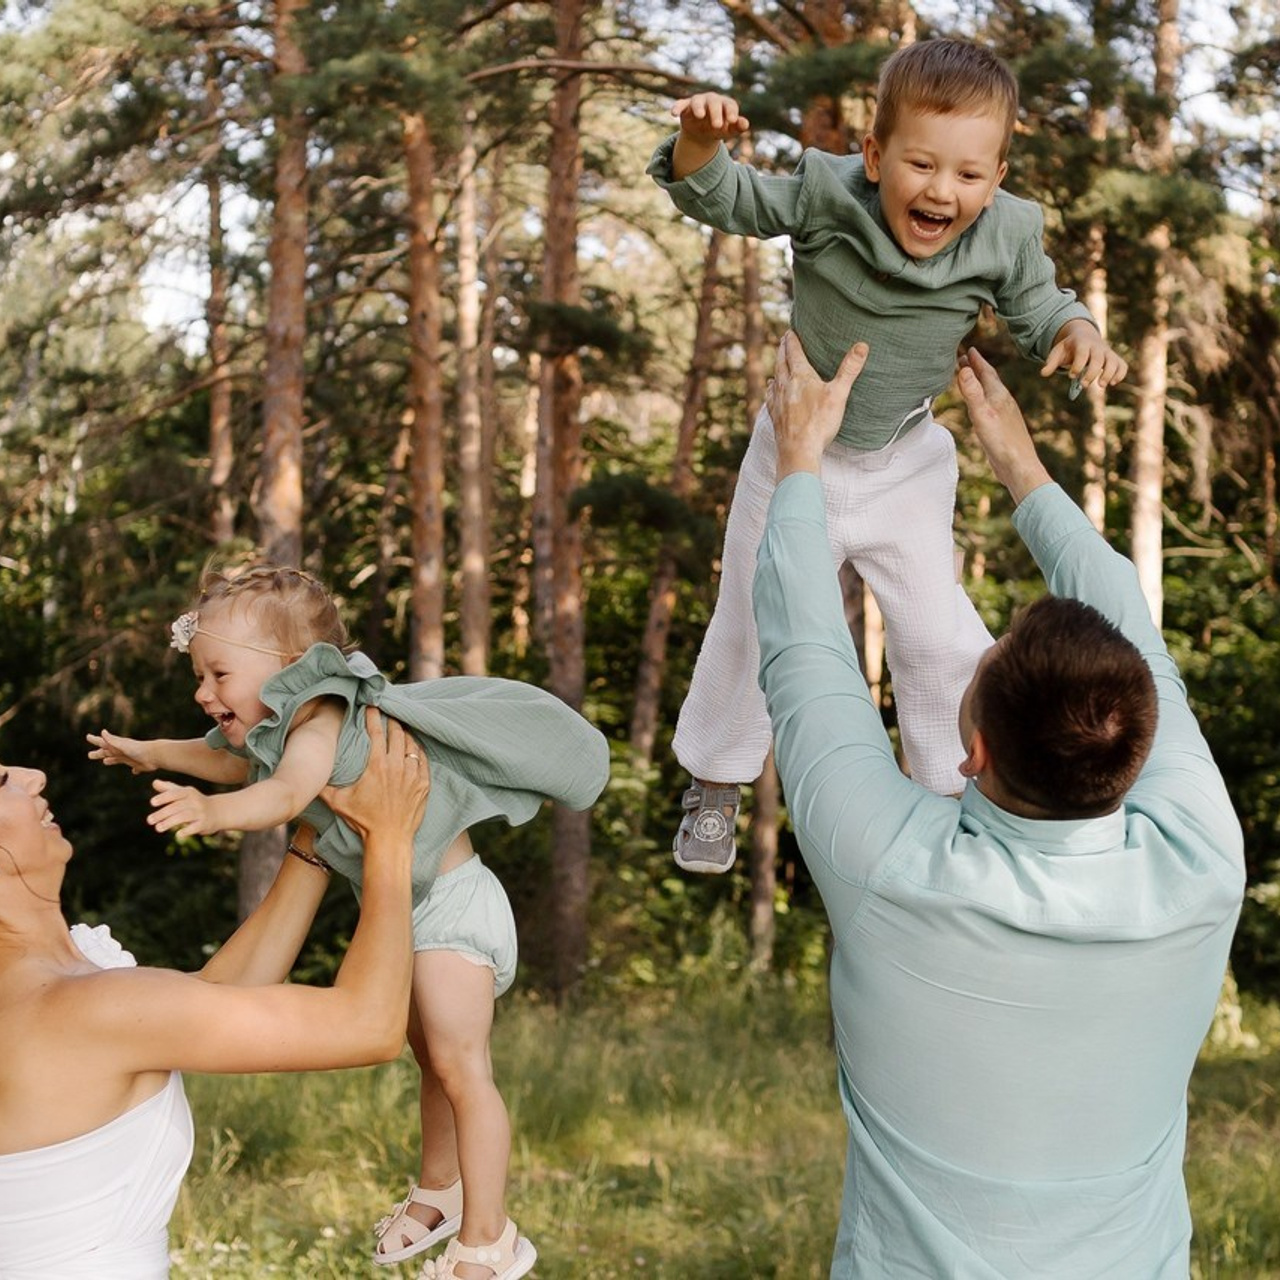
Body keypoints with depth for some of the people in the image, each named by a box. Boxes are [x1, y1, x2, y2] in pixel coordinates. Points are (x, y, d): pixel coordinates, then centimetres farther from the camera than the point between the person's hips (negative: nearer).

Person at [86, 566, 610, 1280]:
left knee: (459, 1063, -13)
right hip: (400, 911, 10)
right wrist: (150, 753, 38)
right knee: (433, 1059, 24)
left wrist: (215, 812, -63)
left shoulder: (321, 720, -25)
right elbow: (231, 760, 29)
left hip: (451, 904, -10)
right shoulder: (281, 729, 5)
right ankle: (439, 1189, 41)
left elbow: (284, 794, -46)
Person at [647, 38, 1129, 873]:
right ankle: (716, 782, 36)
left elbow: (1037, 305, -4)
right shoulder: (825, 195, -26)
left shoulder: (1007, 234, -21)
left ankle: (957, 784, 33)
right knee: (752, 620, 14)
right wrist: (701, 141, -39)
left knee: (938, 634, 9)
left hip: (906, 466, 1)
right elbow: (723, 198, -17)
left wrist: (1076, 332, -27)